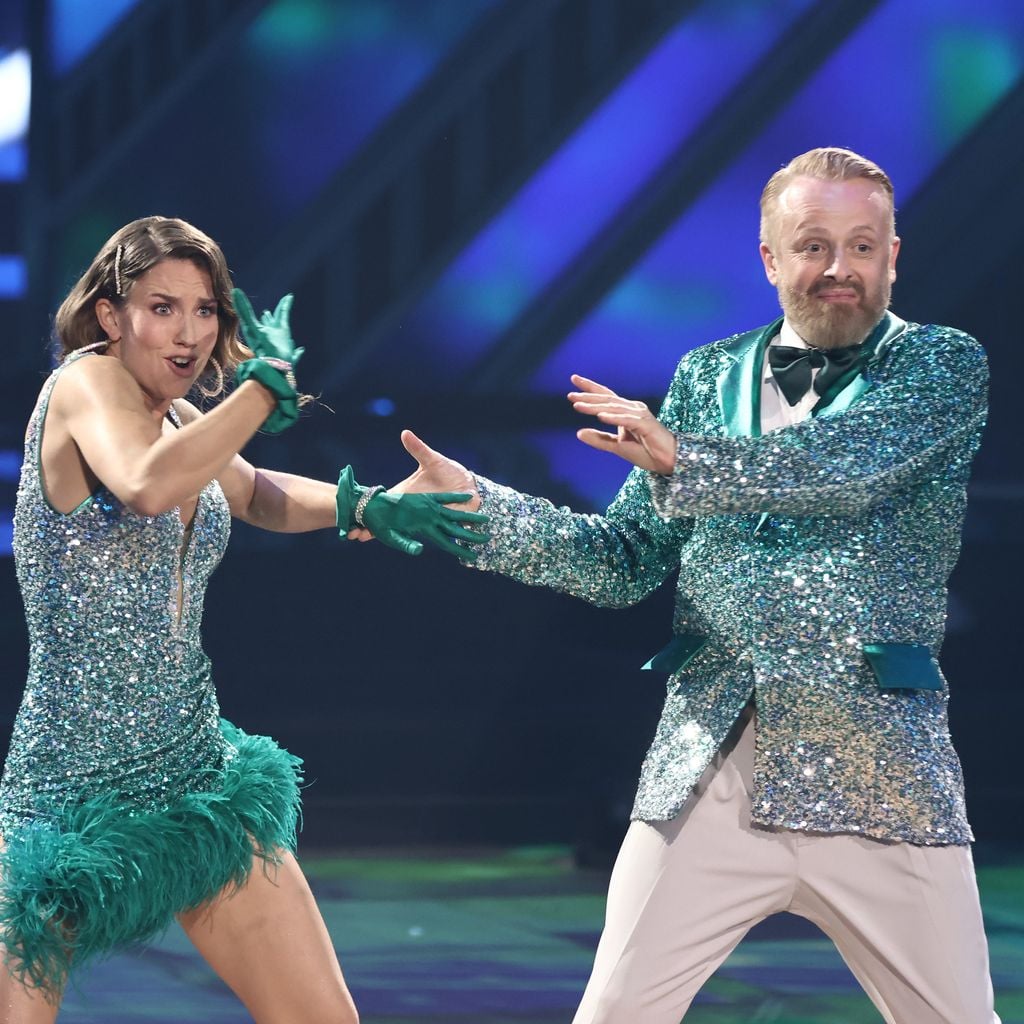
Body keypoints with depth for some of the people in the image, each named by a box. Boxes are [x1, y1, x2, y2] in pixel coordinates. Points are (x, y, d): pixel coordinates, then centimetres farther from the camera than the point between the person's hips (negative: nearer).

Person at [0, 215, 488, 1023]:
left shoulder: (180, 420, 9)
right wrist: (269, 382, -20)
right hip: (73, 799, -7)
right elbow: (148, 488, -33)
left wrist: (363, 507, 10)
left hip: (200, 784, 7)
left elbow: (260, 496, 30)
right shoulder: (86, 383, -11)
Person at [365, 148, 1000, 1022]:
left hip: (884, 778, -3)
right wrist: (474, 503, 0)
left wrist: (683, 460, -26)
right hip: (709, 775, 3)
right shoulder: (708, 377, 14)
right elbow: (629, 560, 12)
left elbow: (850, 463, -18)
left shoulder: (946, 367, 2)